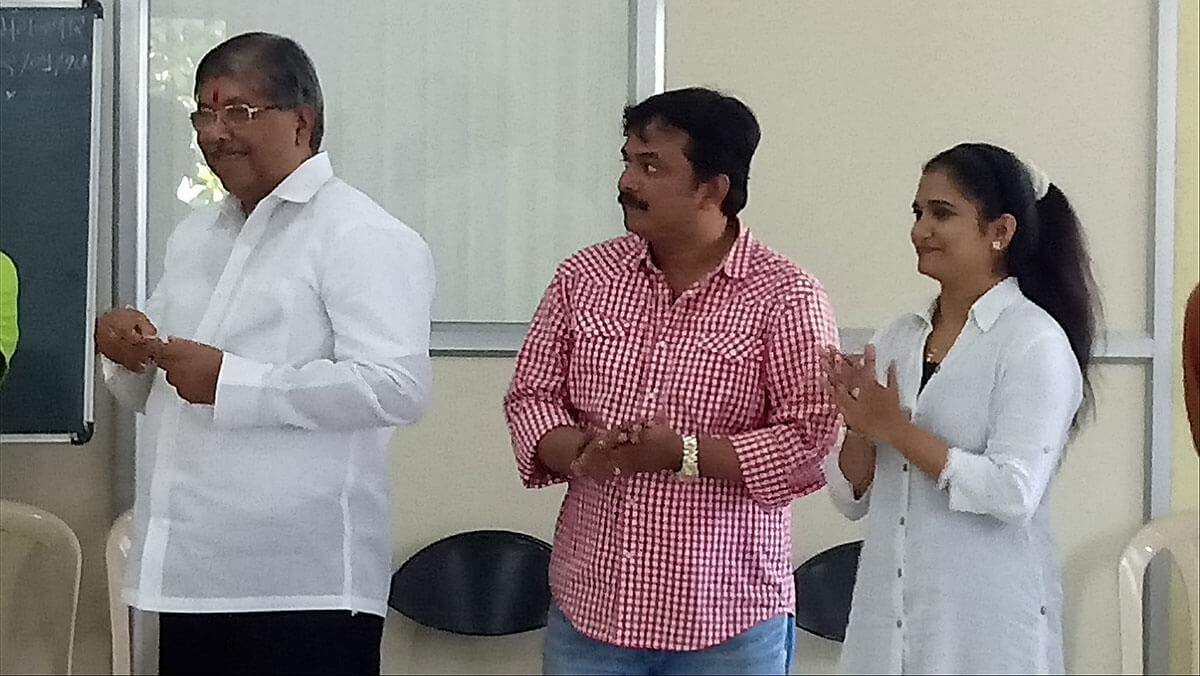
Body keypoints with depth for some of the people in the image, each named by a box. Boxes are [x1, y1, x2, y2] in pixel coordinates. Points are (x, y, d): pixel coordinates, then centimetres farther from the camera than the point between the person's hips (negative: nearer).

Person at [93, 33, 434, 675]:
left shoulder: (363, 236, -7)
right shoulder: (194, 236, 18)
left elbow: (398, 387, -21)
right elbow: (149, 394, 25)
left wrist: (231, 381, -19)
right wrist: (126, 349, 2)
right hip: (191, 575, 7)